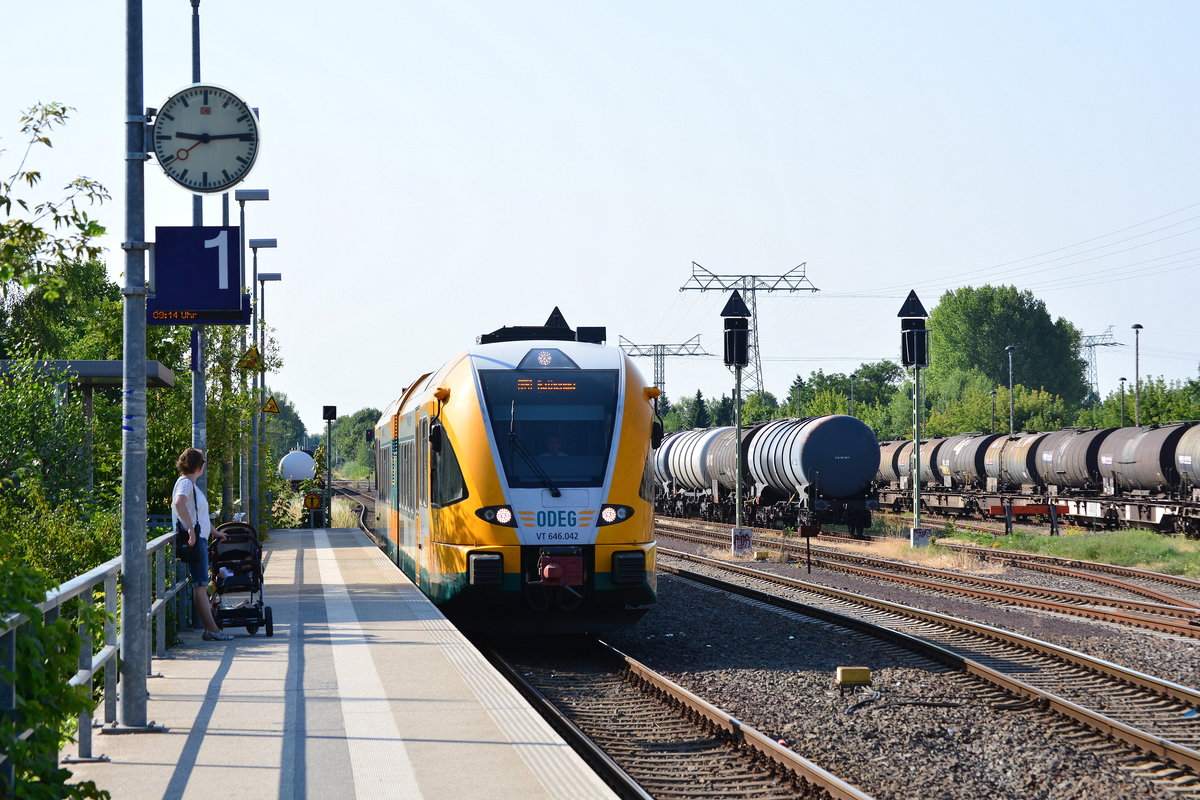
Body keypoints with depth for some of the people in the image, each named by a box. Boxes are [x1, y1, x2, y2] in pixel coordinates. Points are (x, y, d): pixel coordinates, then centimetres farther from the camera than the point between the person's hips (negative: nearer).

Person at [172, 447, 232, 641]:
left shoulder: (191, 484, 21)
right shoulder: (186, 483, -11)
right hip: (194, 539, -11)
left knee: (201, 584, 10)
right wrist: (190, 528, -32)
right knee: (200, 584, -10)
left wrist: (214, 532, 43)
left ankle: (210, 628, 12)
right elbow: (178, 503, -32)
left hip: (199, 538, 11)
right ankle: (211, 629, -12)